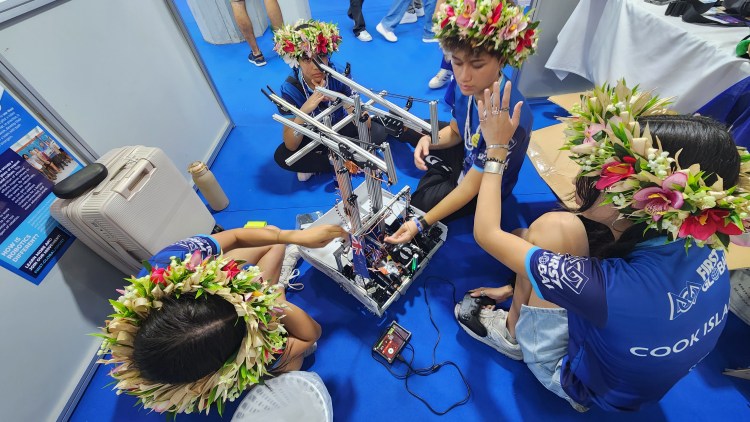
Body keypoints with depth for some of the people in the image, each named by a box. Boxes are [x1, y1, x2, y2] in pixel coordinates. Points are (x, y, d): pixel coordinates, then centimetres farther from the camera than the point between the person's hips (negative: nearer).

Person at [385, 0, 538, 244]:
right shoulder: (467, 84, -20)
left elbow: (470, 187, -34)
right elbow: (455, 132, 0)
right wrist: (430, 139, -23)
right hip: (467, 155, 7)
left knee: (418, 204, -13)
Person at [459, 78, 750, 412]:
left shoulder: (611, 286, -43)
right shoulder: (705, 249, -21)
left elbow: (486, 233, -32)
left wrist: (496, 150, -20)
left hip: (585, 381, -5)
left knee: (550, 228, -18)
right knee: (563, 230, -3)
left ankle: (511, 332, 5)